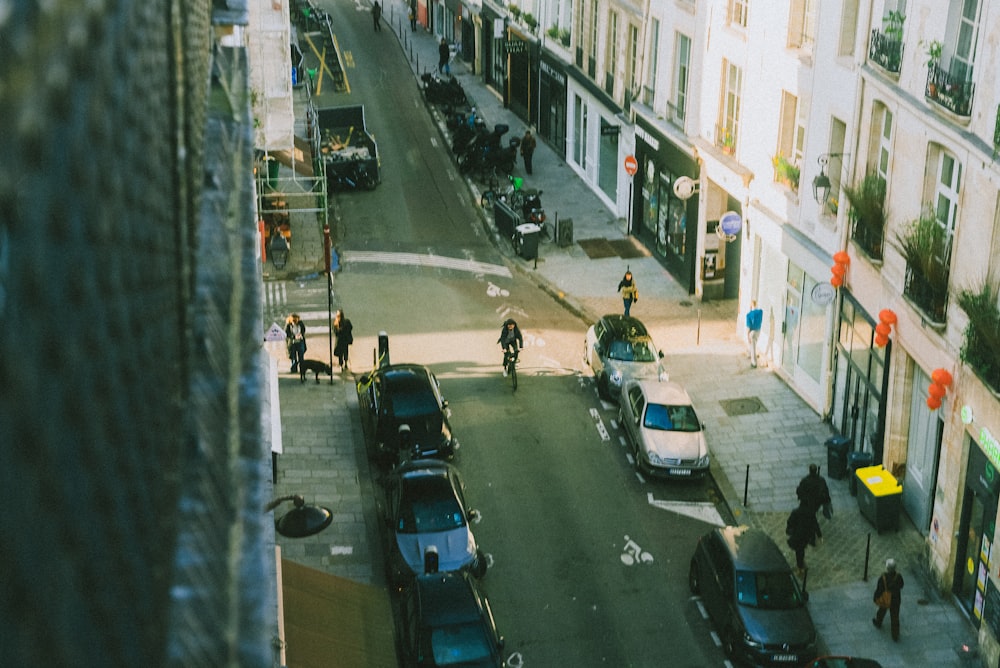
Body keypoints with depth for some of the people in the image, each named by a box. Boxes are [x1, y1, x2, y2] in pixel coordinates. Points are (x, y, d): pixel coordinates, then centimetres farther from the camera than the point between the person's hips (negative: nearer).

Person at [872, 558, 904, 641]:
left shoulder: (883, 578, -34)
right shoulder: (898, 577, -27)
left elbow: (878, 590, -21)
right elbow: (901, 585, -5)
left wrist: (875, 599, -2)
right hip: (896, 600, 1)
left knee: (882, 611, 30)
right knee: (895, 617, 17)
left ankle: (878, 623, 58)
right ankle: (895, 636, 29)